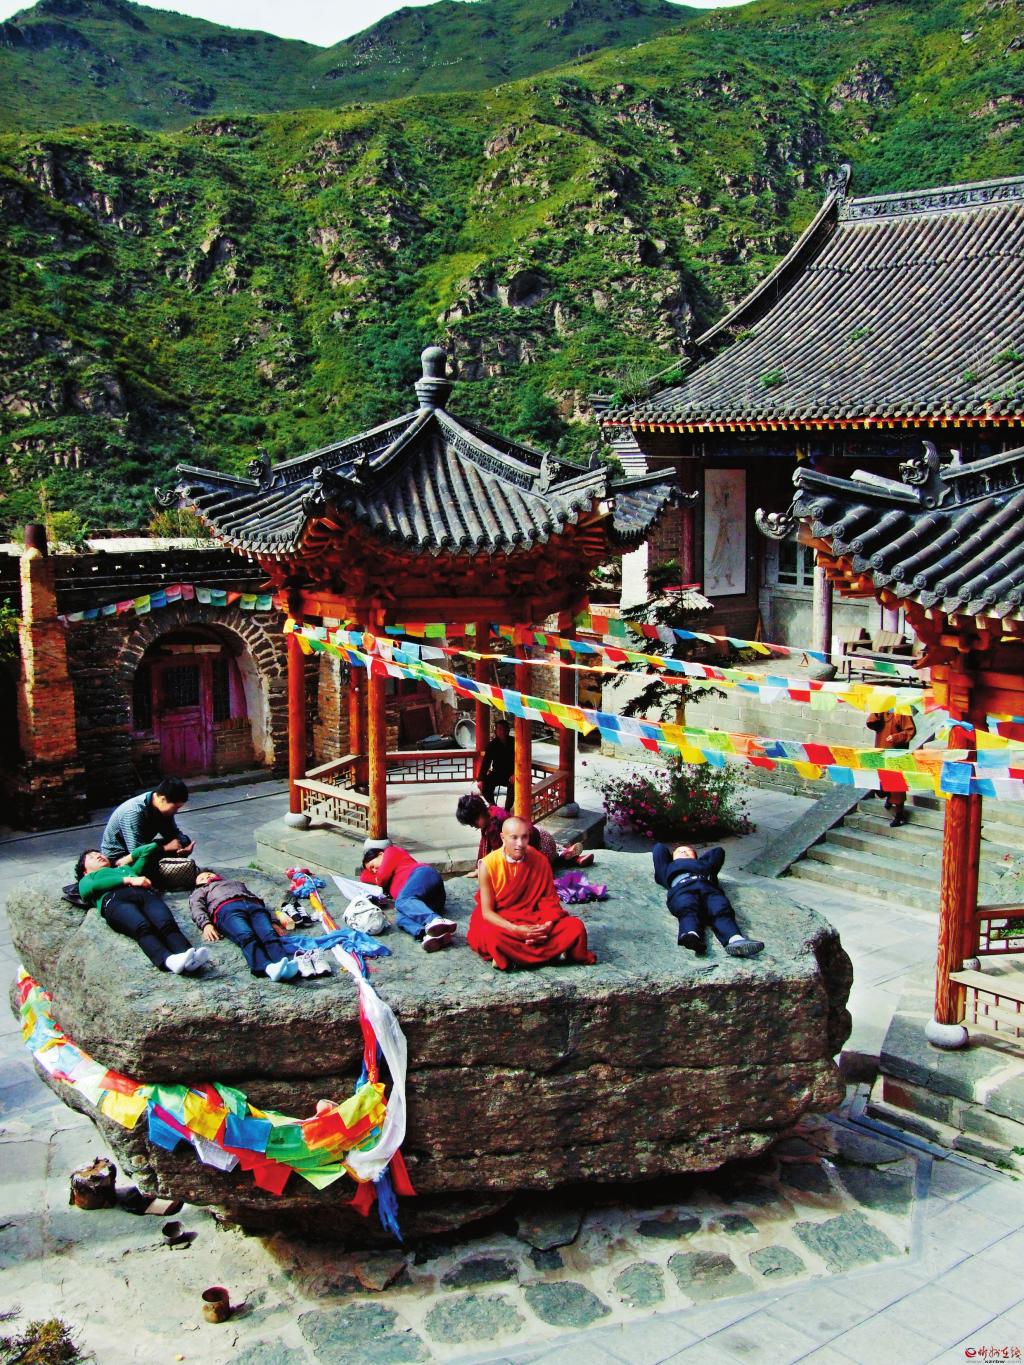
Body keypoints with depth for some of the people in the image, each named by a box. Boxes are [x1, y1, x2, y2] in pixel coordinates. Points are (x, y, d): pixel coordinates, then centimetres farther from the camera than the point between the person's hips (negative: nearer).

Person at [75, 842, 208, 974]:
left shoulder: (126, 868, 48)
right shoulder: (86, 880, 38)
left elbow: (151, 847, 50)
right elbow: (91, 887, 12)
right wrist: (129, 880, 5)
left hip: (145, 893, 3)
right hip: (114, 900, -3)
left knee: (167, 923, -33)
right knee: (142, 927, -38)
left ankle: (189, 958, -60)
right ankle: (167, 960, -64)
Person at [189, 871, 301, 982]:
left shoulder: (238, 883, 46)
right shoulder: (200, 891, 40)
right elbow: (196, 908, 18)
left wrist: (272, 922, 10)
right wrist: (206, 924, -8)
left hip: (253, 905, 2)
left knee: (269, 934, -32)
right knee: (246, 937, -36)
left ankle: (285, 964, -60)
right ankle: (268, 968, -63)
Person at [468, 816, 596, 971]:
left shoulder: (540, 861, -4)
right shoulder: (489, 865, -13)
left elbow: (549, 900, 0)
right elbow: (487, 911, -11)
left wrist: (547, 925, -22)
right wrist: (516, 930, -27)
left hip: (534, 922, 3)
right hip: (501, 923, -3)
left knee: (575, 926, -20)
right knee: (492, 936, -38)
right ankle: (551, 953, -23)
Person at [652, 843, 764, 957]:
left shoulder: (701, 865, 50)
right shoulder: (670, 867, 46)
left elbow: (719, 852, 50)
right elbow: (659, 848, 44)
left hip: (707, 886, 2)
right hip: (681, 887, -2)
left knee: (722, 910, -32)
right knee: (688, 910, -39)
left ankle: (735, 939, -61)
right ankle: (691, 936, -70)